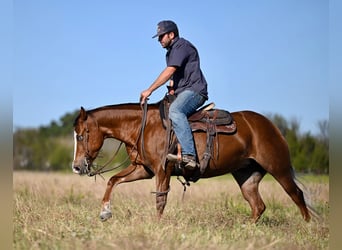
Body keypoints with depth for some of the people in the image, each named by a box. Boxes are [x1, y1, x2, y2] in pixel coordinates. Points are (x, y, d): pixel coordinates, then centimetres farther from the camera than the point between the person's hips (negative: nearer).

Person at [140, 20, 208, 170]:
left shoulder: (182, 45, -7)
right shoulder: (171, 52, 25)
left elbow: (169, 72, -18)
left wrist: (149, 90, -19)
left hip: (194, 91, -11)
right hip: (182, 94, 11)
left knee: (175, 110, -37)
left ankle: (189, 156, -48)